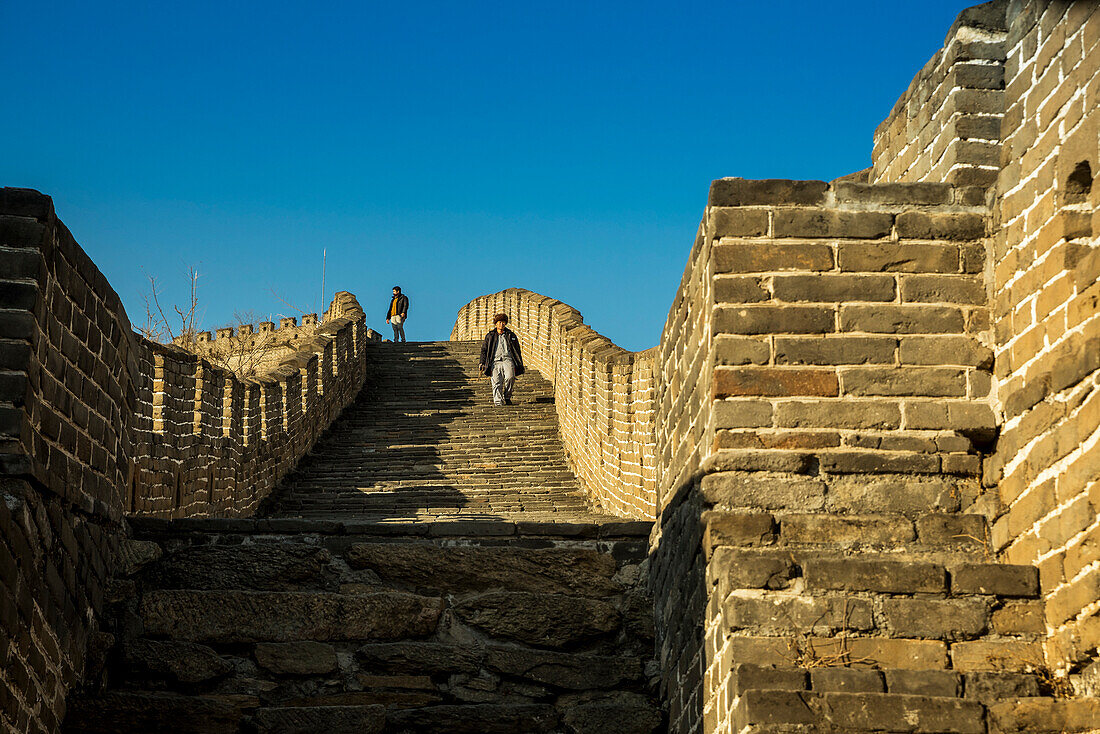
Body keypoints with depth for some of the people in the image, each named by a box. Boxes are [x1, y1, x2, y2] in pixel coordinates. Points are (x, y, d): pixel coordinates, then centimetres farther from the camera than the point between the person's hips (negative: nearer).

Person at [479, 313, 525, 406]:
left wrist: (520, 365, 18)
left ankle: (507, 397, -9)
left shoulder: (511, 335, 21)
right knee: (496, 382, -19)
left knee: (510, 377, -29)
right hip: (495, 361, 0)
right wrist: (482, 363, 4)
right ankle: (498, 403, -25)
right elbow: (484, 350, 18)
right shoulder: (489, 336, 20)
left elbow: (517, 351, 24)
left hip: (508, 359, 0)